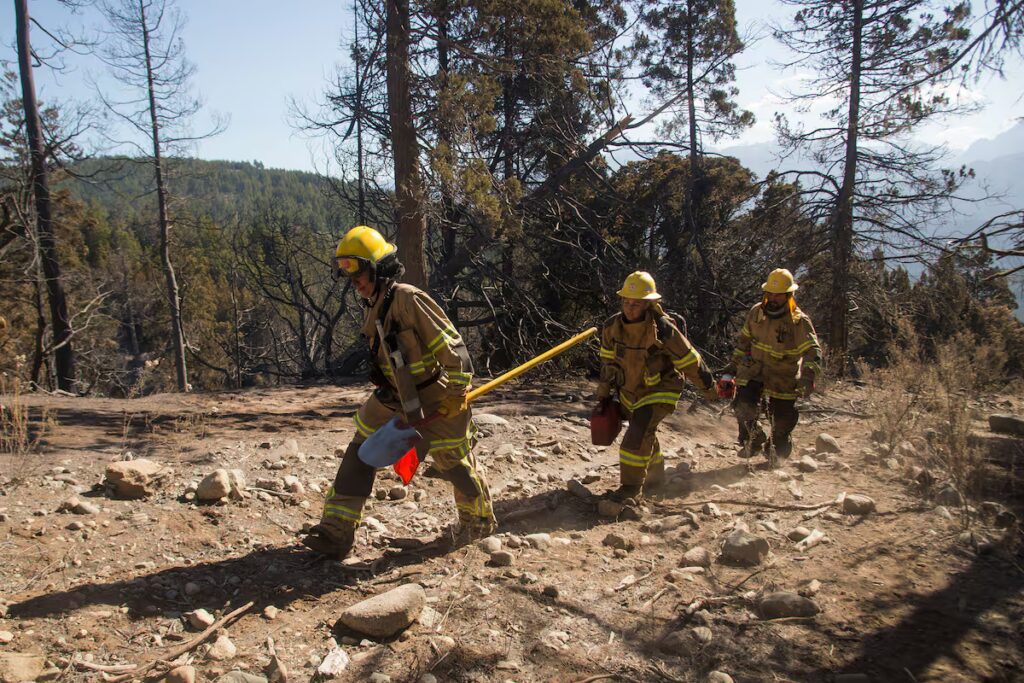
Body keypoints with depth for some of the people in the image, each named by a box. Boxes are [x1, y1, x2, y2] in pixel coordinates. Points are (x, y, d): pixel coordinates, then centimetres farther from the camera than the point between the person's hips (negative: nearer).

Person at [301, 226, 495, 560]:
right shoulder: (373, 307, 5)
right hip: (393, 400, 8)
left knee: (454, 464, 8)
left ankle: (480, 521, 35)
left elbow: (450, 345, -22)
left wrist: (457, 392, -20)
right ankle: (337, 533, 11)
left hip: (436, 403, -8)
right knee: (359, 455, 4)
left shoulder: (409, 299, -22)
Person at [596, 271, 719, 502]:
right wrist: (604, 393, 10)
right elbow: (607, 361, 5)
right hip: (629, 392, 6)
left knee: (638, 435, -20)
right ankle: (656, 475, 46)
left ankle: (630, 486, -6)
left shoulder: (663, 329, -28)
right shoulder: (612, 326, -13)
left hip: (660, 392, -6)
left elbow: (690, 362, -16)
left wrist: (709, 388, -5)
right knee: (646, 434, 22)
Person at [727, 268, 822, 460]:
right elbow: (744, 340, 15)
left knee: (782, 422, 5)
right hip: (754, 369, 3)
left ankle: (778, 454, 35)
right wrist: (733, 365, 17)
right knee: (744, 406, -19)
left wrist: (808, 375, -38)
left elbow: (813, 351, -22)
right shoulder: (756, 312, 0)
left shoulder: (799, 321, -13)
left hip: (783, 378, -2)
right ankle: (753, 439, 10)